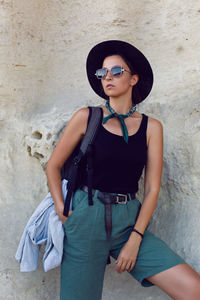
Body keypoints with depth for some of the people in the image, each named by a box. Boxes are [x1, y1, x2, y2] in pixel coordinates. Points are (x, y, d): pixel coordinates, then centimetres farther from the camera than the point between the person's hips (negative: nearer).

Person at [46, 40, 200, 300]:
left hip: (128, 221, 2)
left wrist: (135, 240, -6)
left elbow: (152, 188, 1)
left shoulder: (151, 127, 3)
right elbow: (53, 165, 7)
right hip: (86, 219, -1)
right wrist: (62, 211, -2)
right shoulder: (87, 117, 1)